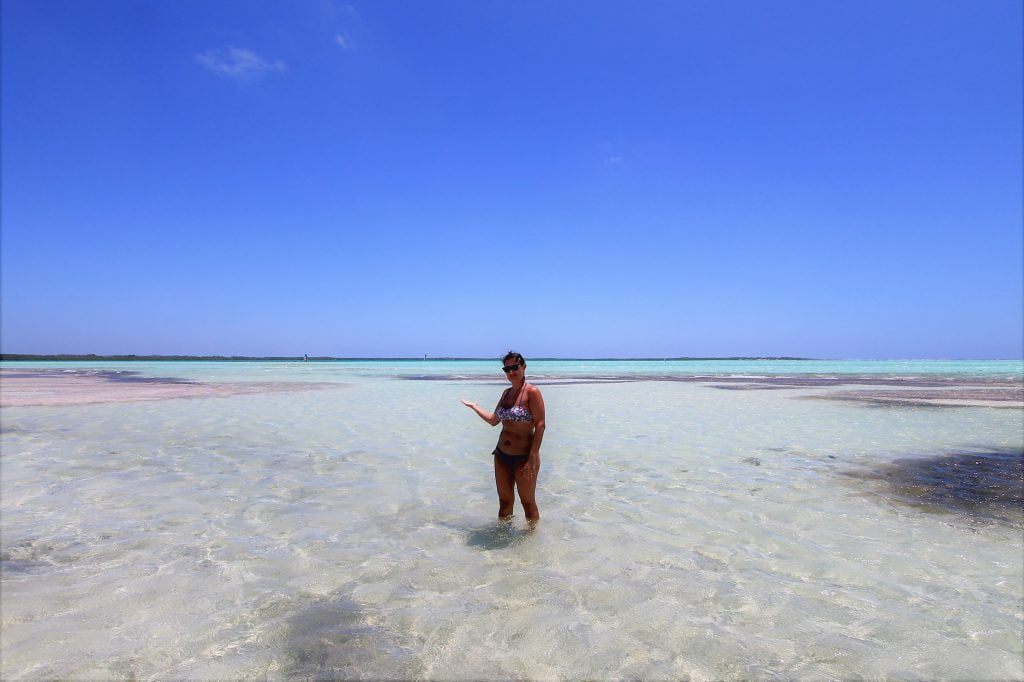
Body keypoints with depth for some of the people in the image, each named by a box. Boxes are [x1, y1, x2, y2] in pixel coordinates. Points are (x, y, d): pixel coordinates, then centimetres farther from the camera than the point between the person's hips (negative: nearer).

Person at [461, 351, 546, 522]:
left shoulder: (532, 392, -12)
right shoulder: (507, 393, 9)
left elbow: (540, 425, -16)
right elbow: (494, 420, 18)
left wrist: (533, 459, -20)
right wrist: (474, 406, 25)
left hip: (523, 458, -7)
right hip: (501, 456, 7)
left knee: (528, 503, 5)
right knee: (504, 502, 16)